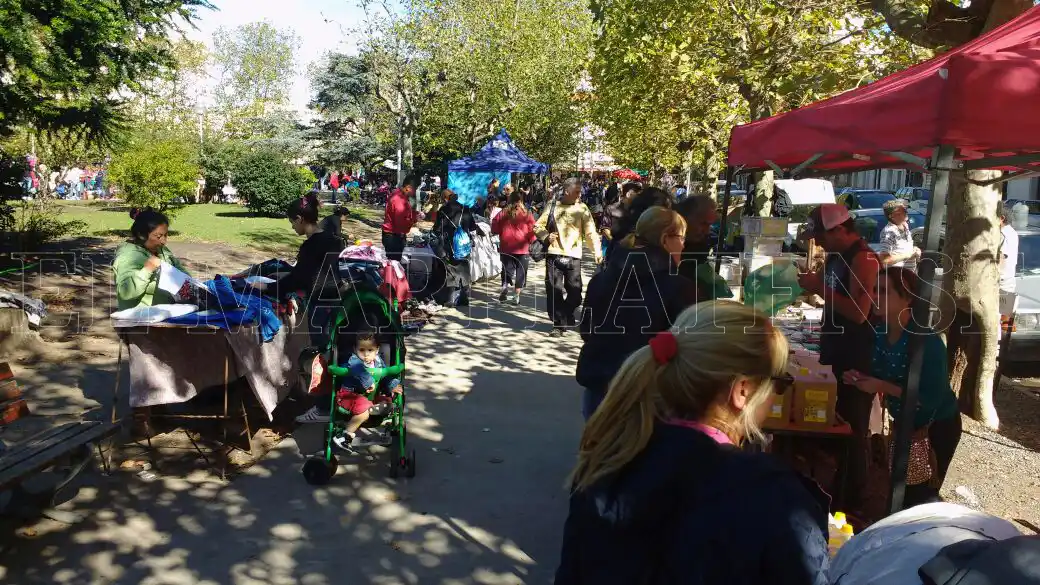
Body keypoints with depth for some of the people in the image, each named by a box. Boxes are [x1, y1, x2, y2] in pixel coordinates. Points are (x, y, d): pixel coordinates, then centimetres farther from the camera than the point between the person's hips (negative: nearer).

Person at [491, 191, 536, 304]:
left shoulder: (502, 214, -3)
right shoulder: (527, 215, -8)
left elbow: (494, 230, 6)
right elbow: (532, 233, -4)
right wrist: (530, 242, 16)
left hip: (506, 248, 2)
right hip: (522, 249, -1)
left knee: (507, 270, 14)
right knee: (520, 273, 10)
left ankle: (505, 286, -12)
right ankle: (516, 295, 8)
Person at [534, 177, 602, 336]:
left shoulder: (582, 208, 5)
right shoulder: (553, 207, 6)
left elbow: (591, 232, -1)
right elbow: (538, 226, 10)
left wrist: (597, 251, -13)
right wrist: (546, 236, -10)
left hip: (573, 257, 0)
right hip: (554, 255, 0)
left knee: (574, 292, 2)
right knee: (554, 291, -1)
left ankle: (566, 317, 26)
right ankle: (559, 324, 10)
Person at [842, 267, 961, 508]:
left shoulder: (927, 340, -29)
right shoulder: (879, 332, -7)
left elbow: (932, 398, -30)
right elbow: (879, 376, 5)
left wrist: (883, 387, -32)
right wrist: (861, 379, -16)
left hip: (937, 427, -7)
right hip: (905, 423, 7)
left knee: (921, 495, 4)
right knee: (901, 488, 20)